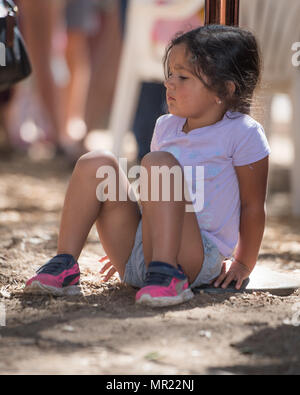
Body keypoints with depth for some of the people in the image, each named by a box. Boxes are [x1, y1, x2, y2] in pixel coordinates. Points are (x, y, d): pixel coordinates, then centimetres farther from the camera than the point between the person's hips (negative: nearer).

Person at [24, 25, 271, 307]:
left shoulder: (243, 133, -6)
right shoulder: (166, 126, 14)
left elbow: (253, 206, -1)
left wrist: (243, 265, 4)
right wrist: (125, 245, 27)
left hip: (198, 259, -6)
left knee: (158, 162, -27)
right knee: (97, 163, -7)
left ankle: (168, 273, -37)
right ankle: (64, 266, -9)